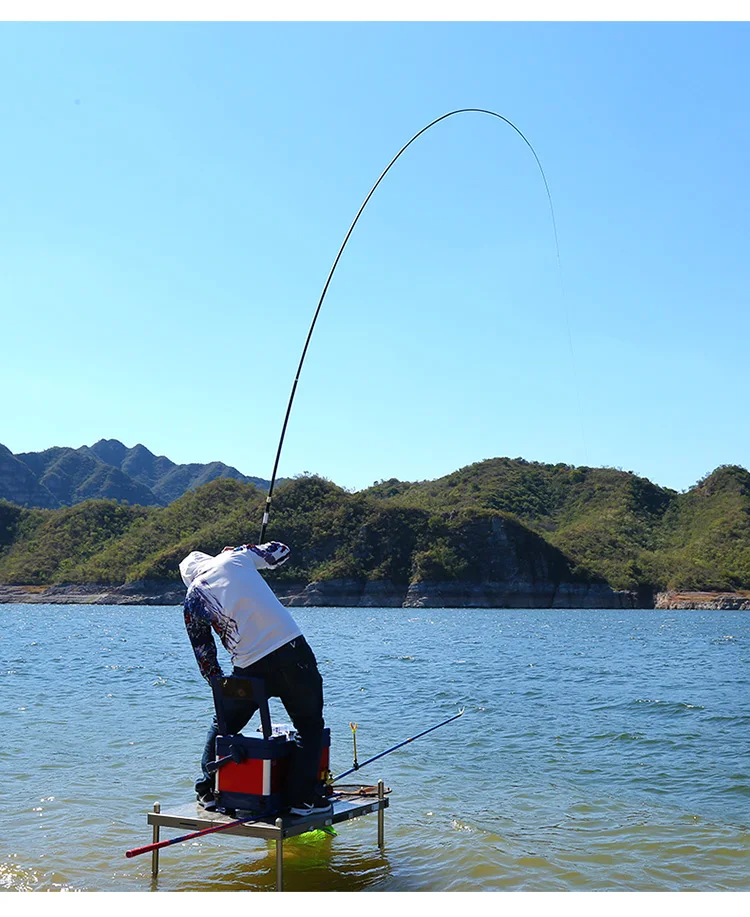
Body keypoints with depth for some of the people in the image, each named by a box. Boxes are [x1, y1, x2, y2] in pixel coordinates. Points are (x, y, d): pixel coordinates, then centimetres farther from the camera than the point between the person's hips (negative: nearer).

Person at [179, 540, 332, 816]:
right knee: (309, 726, 12)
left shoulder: (193, 600, 7)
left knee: (223, 725, 24)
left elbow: (204, 654, 10)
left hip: (250, 666, 1)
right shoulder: (233, 558, 5)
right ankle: (303, 797, 6)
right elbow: (280, 551, 19)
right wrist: (245, 551, 33)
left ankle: (207, 790, 28)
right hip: (292, 649, 0)